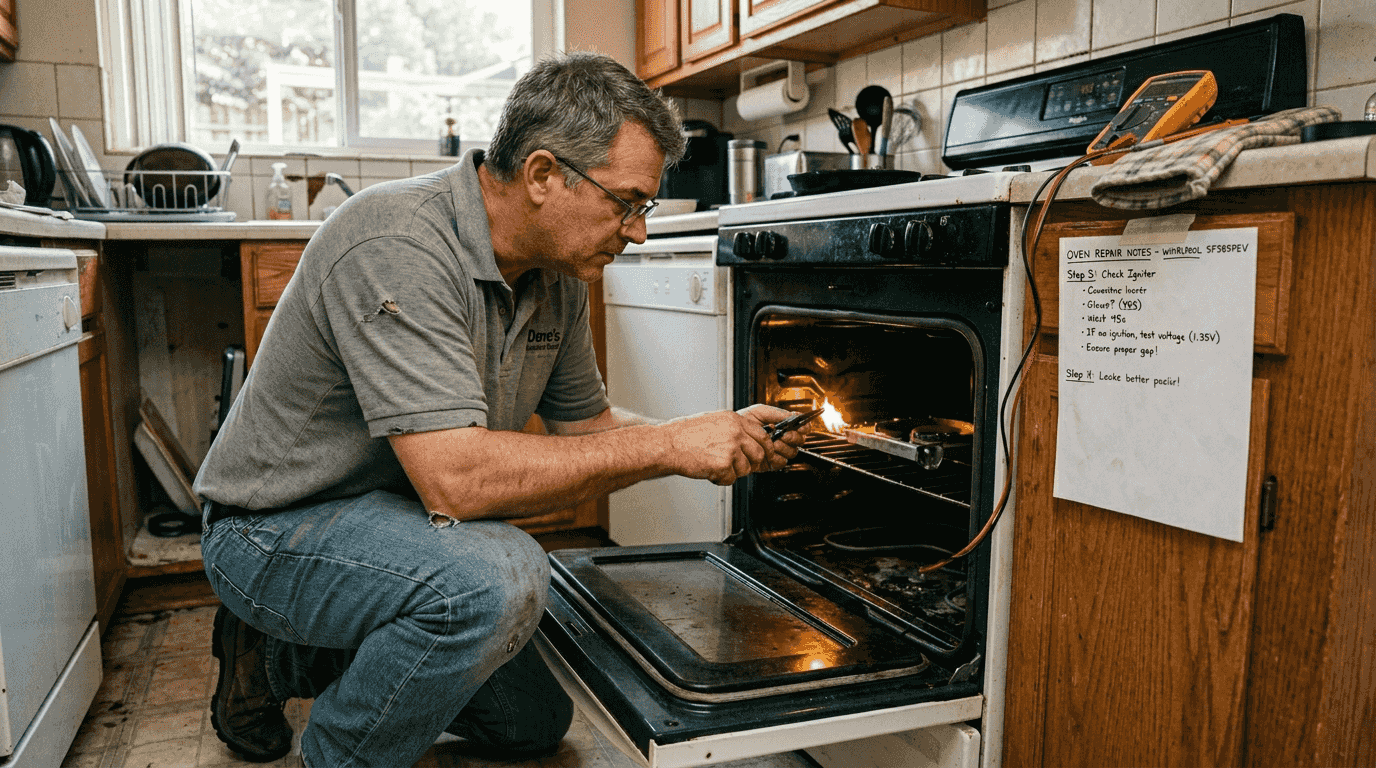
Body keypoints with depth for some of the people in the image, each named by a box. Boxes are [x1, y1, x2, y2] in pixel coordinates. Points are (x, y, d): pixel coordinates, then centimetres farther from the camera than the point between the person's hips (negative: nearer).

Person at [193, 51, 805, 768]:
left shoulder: (556, 275, -3)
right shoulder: (396, 245, -31)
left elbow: (587, 427, 7)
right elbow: (455, 479, -38)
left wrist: (724, 439, -9)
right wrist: (669, 447, -31)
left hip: (402, 521, 9)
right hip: (278, 532, -8)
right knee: (497, 574, -36)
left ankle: (285, 654, 28)